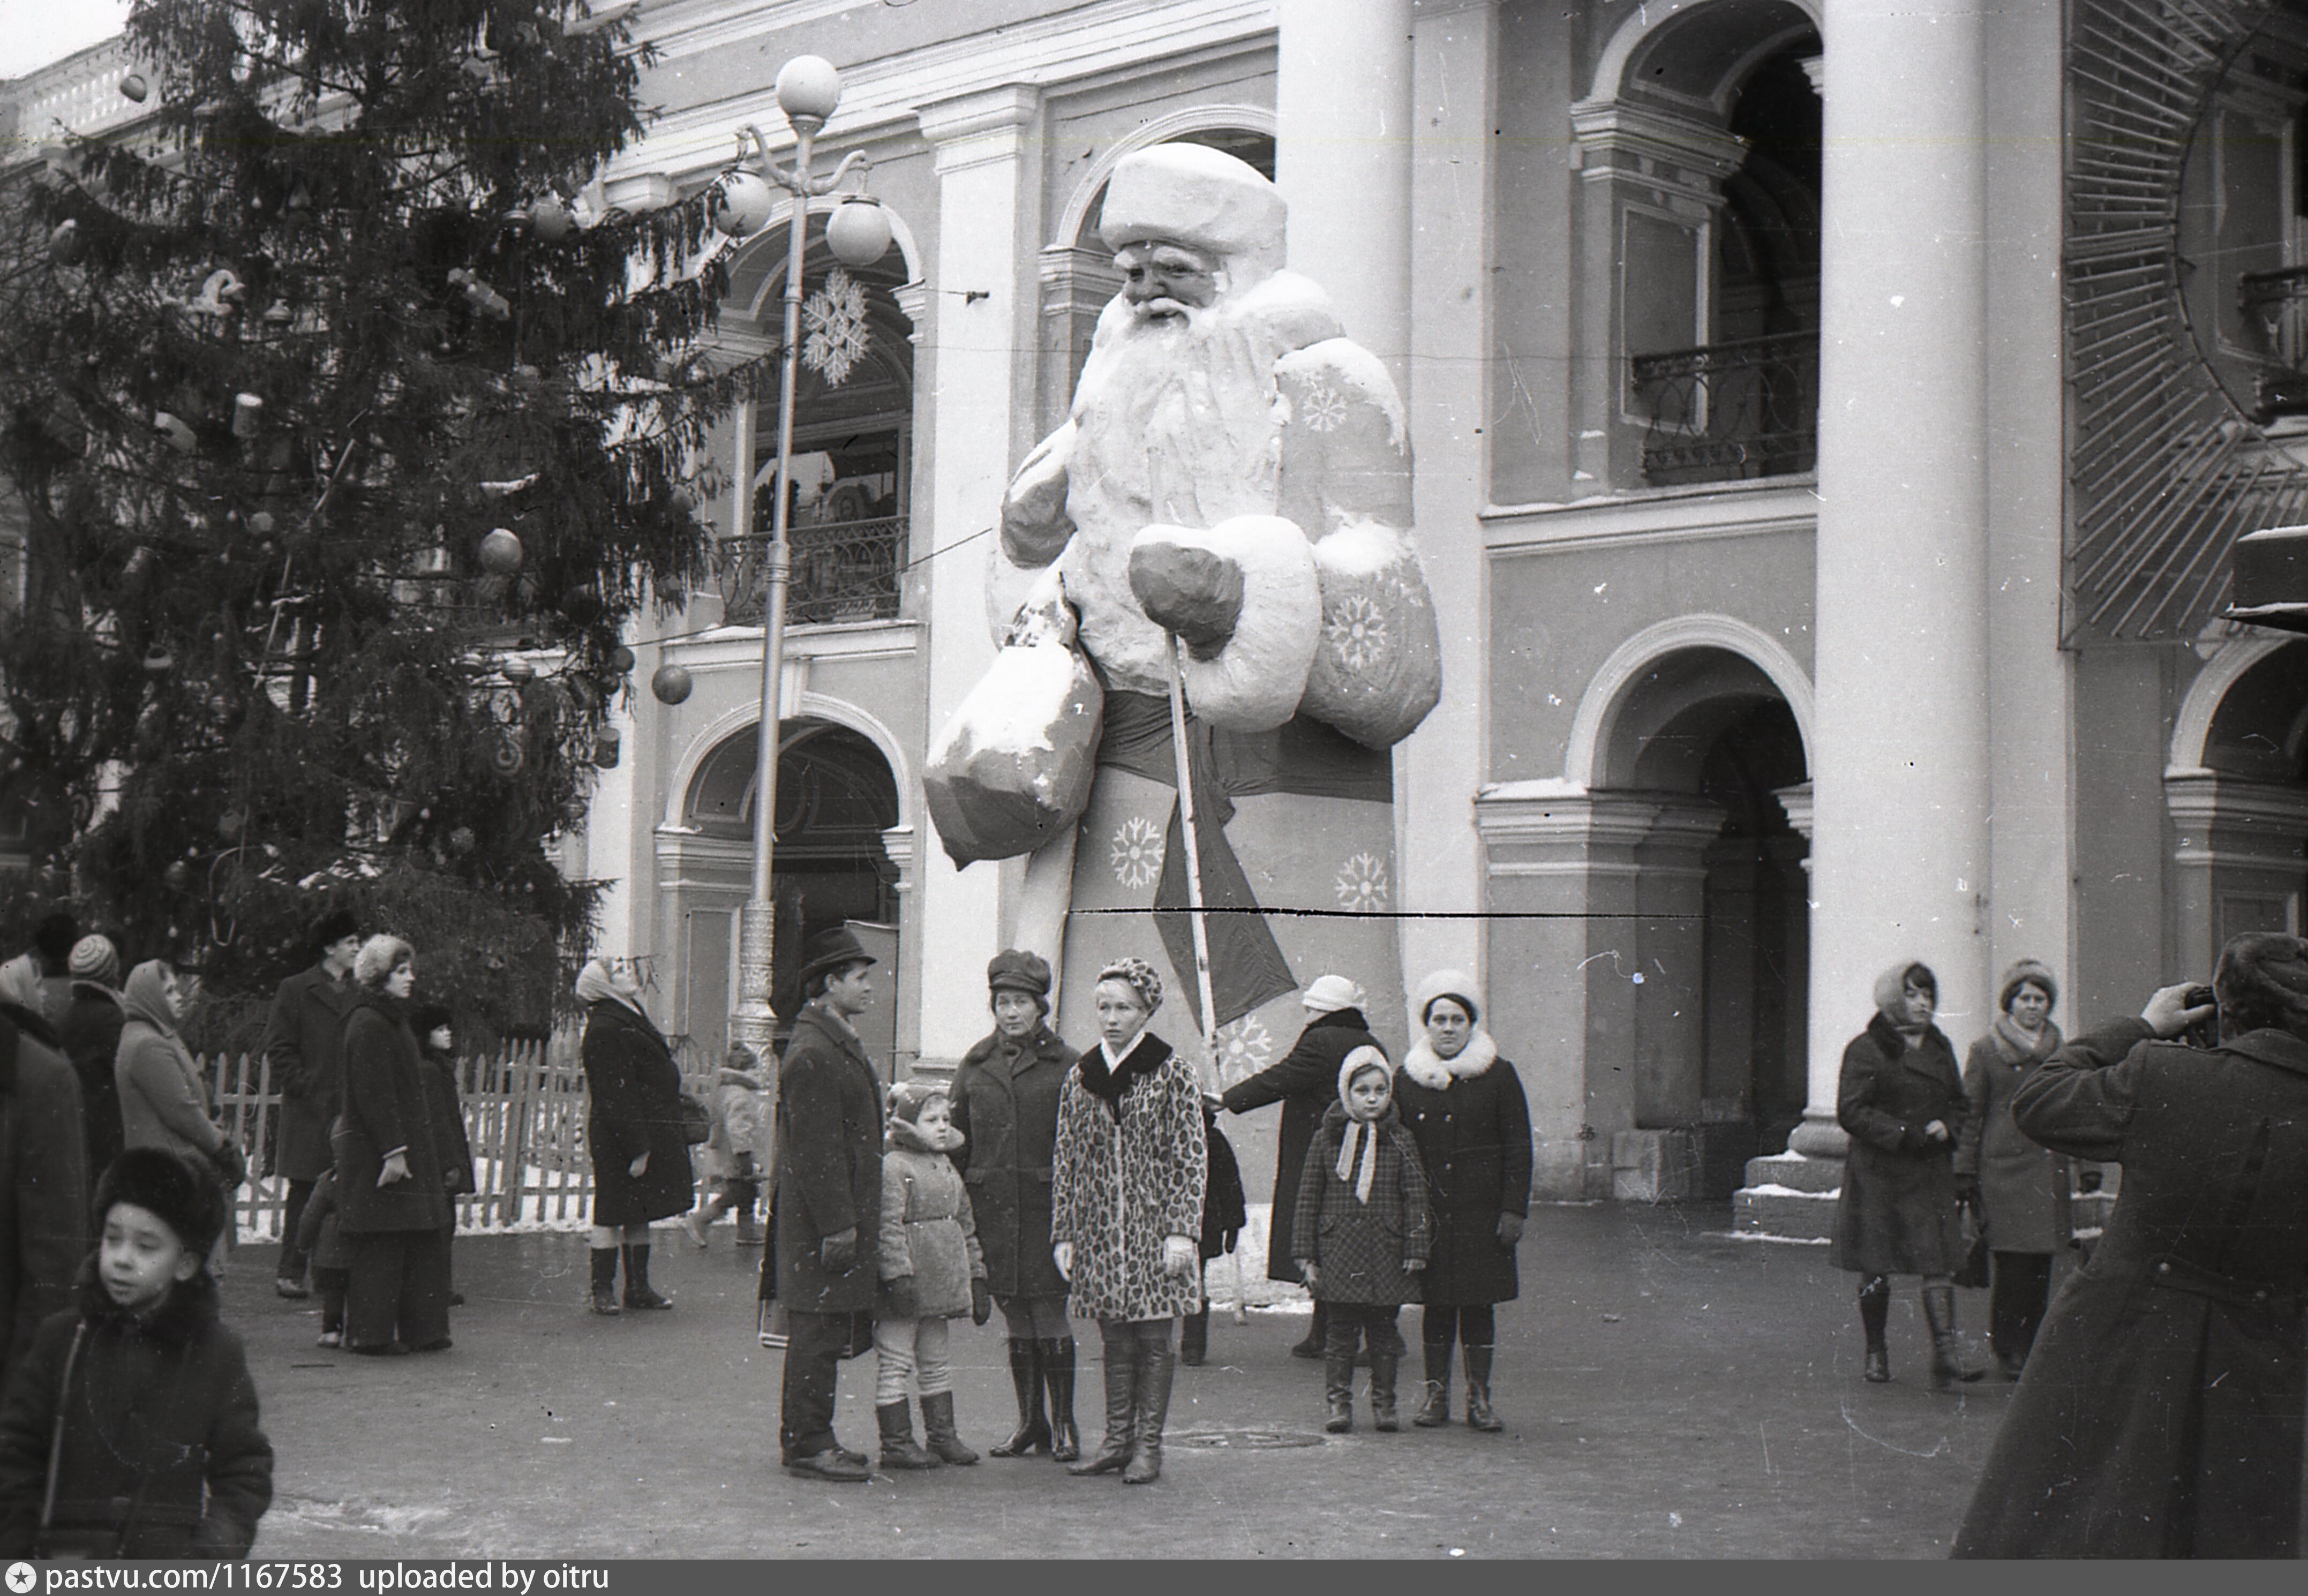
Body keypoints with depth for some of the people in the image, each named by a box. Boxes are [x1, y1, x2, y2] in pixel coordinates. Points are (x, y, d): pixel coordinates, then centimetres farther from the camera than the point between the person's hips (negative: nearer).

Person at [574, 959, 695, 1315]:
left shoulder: (629, 1019, 15)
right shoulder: (605, 1031, -18)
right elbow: (617, 1098, -22)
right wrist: (637, 1148, -23)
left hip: (648, 1136, 10)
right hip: (620, 1139, -10)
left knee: (638, 1213, 13)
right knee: (613, 1212, -2)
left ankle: (638, 1288, 20)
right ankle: (603, 1290, 6)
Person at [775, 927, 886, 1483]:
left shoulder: (842, 1044, 16)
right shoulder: (812, 1055, -17)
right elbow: (814, 1151, -20)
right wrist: (837, 1225, -21)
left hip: (845, 1217, 10)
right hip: (822, 1225, -10)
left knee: (825, 1335, 14)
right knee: (818, 1332, -4)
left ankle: (807, 1436, 22)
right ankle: (807, 1444, 3)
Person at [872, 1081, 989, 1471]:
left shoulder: (947, 1169, 16)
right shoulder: (892, 1168, -11)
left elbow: (966, 1227, 21)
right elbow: (888, 1227, -18)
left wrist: (977, 1278, 19)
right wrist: (899, 1274, -25)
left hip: (940, 1285, 9)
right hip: (904, 1289, -9)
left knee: (936, 1361, 16)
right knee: (894, 1361, -2)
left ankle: (942, 1435, 24)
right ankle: (896, 1442, 2)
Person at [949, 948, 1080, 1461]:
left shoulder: (1063, 1064, 1)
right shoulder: (976, 1064, 10)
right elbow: (958, 1140, 13)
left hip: (1044, 1205, -3)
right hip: (991, 1205, 3)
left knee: (1049, 1313, -4)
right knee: (1015, 1317, 9)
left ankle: (1064, 1423, 7)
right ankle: (1030, 1421, 18)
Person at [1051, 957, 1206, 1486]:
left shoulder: (1171, 1073, -1)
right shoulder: (1081, 1076, 9)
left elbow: (1191, 1159, -3)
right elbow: (1064, 1159, 10)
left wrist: (1181, 1231, -10)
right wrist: (1062, 1234, 6)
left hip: (1151, 1229, -3)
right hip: (1097, 1232, 3)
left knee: (1153, 1340, 0)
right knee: (1115, 1341, 8)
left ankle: (1148, 1446, 7)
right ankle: (1117, 1441, 15)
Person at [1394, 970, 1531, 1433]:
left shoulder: (1498, 1076, 2)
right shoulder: (1408, 1078, 6)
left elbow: (1518, 1148, 2)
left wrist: (1514, 1210, -5)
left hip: (1482, 1212, -1)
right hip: (1428, 1213, 1)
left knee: (1479, 1303, 2)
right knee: (1436, 1302, 5)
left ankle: (1479, 1396, 10)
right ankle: (1436, 1393, 14)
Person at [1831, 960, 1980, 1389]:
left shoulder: (1940, 1047, 13)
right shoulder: (1865, 1050, -5)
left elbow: (1960, 1102, 21)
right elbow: (1851, 1112, -10)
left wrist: (1947, 1128, -2)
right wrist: (1903, 1135, -18)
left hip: (1931, 1173, 4)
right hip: (1878, 1173, -4)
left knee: (1939, 1262, -7)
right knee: (1876, 1267, 4)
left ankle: (1947, 1353, -11)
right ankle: (1876, 1352, 18)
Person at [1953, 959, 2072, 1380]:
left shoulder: (2057, 1050, 14)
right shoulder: (1985, 1051, 1)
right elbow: (1971, 1114, 1)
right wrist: (1964, 1172, -3)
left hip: (2047, 1168, 4)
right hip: (2003, 1168, -4)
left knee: (2040, 1264, 4)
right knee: (2012, 1263, -8)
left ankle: (2031, 1346, 13)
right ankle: (2009, 1350, 1)